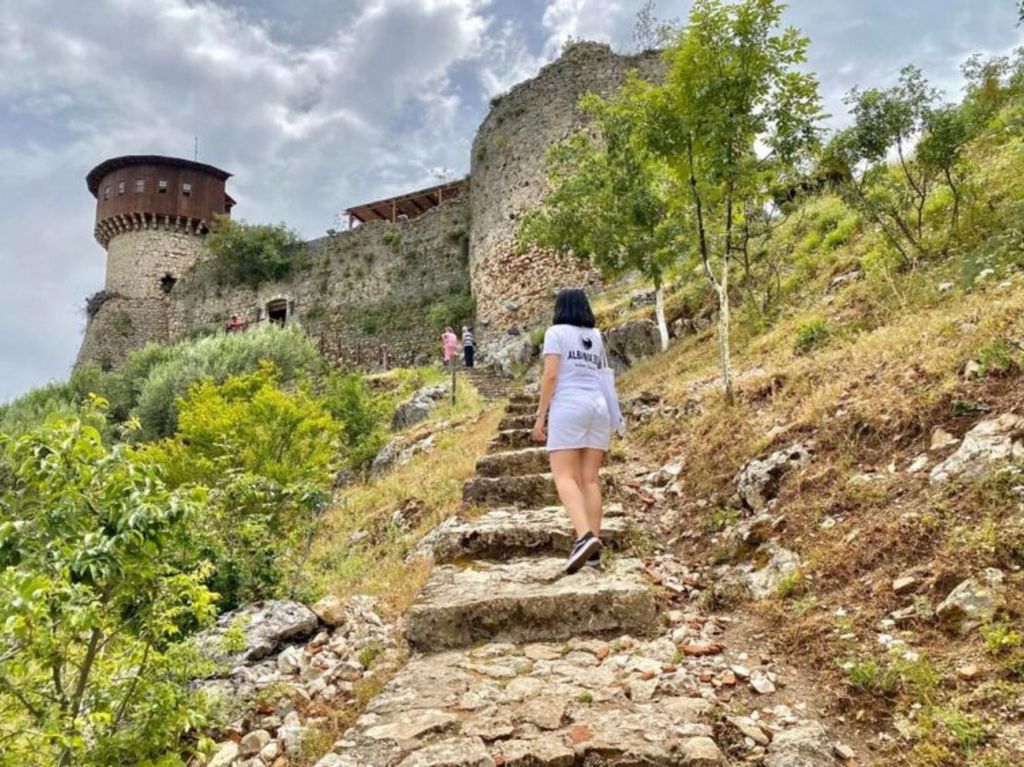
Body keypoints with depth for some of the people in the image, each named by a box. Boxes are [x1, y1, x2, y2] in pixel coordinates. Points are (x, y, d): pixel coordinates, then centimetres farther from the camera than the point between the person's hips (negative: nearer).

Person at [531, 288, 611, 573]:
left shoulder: (556, 332, 2)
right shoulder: (596, 337, 18)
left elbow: (551, 375, -7)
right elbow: (601, 376, 18)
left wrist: (540, 415, -5)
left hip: (568, 407, -6)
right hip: (598, 407, 6)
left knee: (564, 477, -9)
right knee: (590, 479, 4)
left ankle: (585, 537, -27)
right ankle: (594, 546, 1)